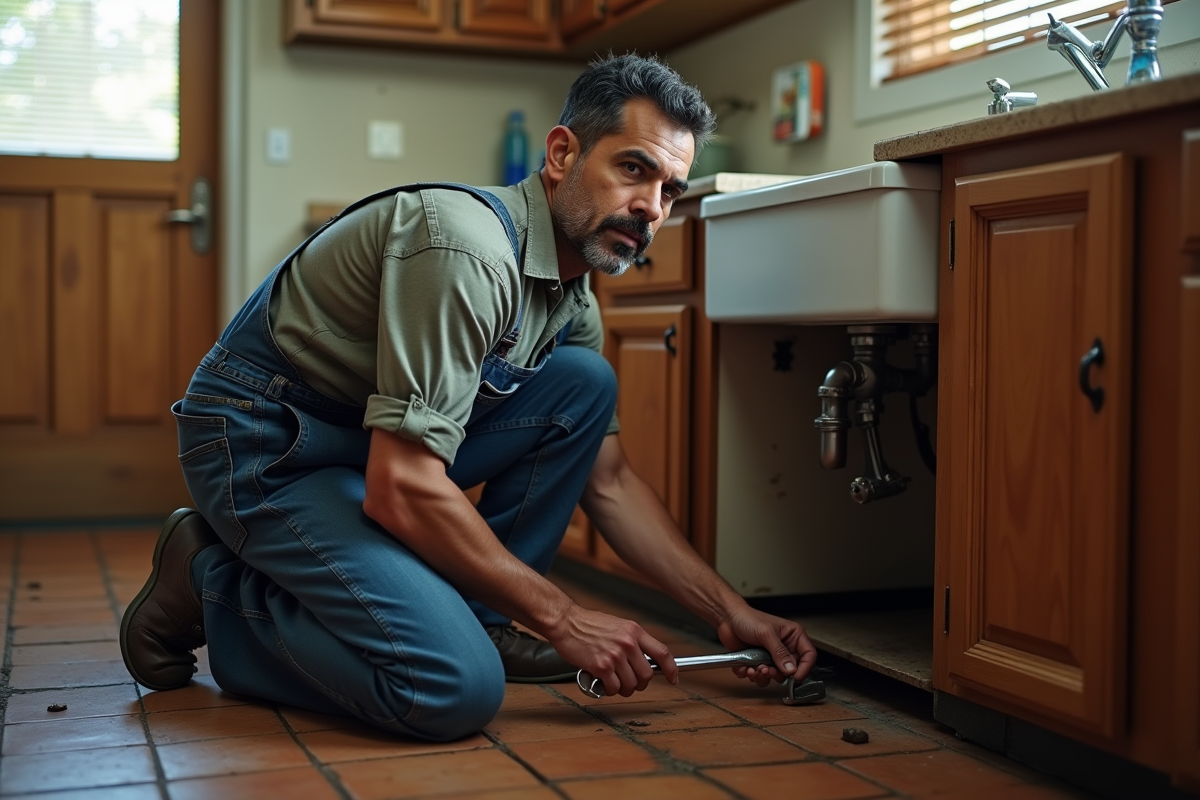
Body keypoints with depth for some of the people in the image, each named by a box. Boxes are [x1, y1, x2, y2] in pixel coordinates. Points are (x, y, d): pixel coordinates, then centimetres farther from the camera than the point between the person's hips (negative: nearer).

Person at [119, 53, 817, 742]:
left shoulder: (571, 299, 4)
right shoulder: (467, 244, -26)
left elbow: (608, 481, 12)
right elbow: (400, 490, -29)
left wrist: (730, 611, 5)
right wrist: (560, 617, -21)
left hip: (377, 440, 9)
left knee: (586, 382, -1)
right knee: (457, 690, -24)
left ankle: (475, 616, 4)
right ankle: (209, 588, -3)